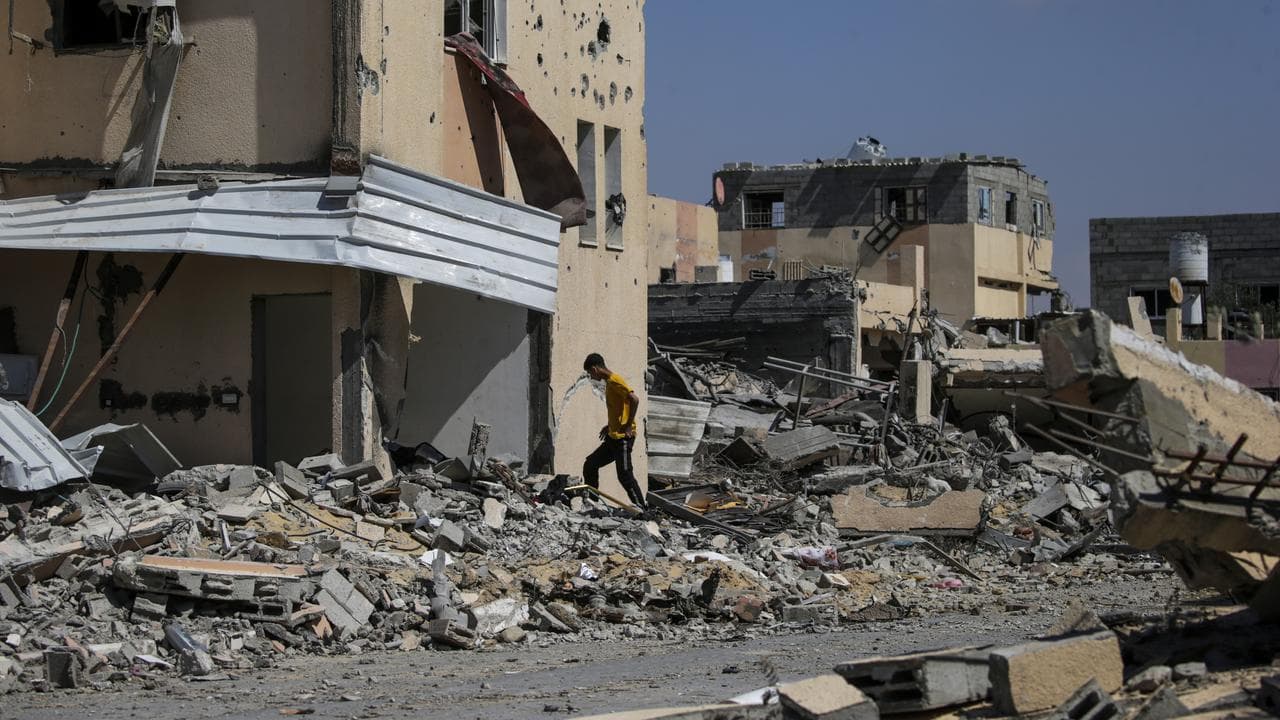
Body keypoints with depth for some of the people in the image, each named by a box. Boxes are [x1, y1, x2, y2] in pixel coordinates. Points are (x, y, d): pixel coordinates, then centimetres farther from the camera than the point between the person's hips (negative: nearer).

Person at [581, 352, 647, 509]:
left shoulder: (614, 381, -14)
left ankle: (641, 507, -10)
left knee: (625, 475, -12)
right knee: (590, 465, 13)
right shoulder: (609, 382, 16)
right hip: (613, 436, 10)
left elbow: (634, 399, -25)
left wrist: (629, 426, -21)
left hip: (623, 437, -10)